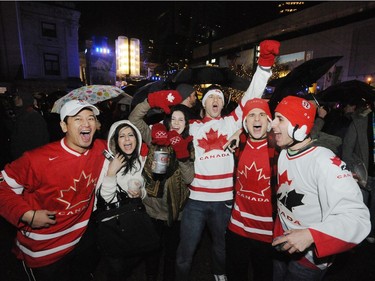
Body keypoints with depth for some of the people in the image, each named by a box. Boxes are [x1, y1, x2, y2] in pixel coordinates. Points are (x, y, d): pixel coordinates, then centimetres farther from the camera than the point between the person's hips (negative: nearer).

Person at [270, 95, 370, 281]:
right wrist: (278, 234, 10)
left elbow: (358, 217, -32)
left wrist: (310, 235, -41)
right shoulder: (284, 153, -4)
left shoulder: (324, 162, -29)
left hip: (309, 257, -6)